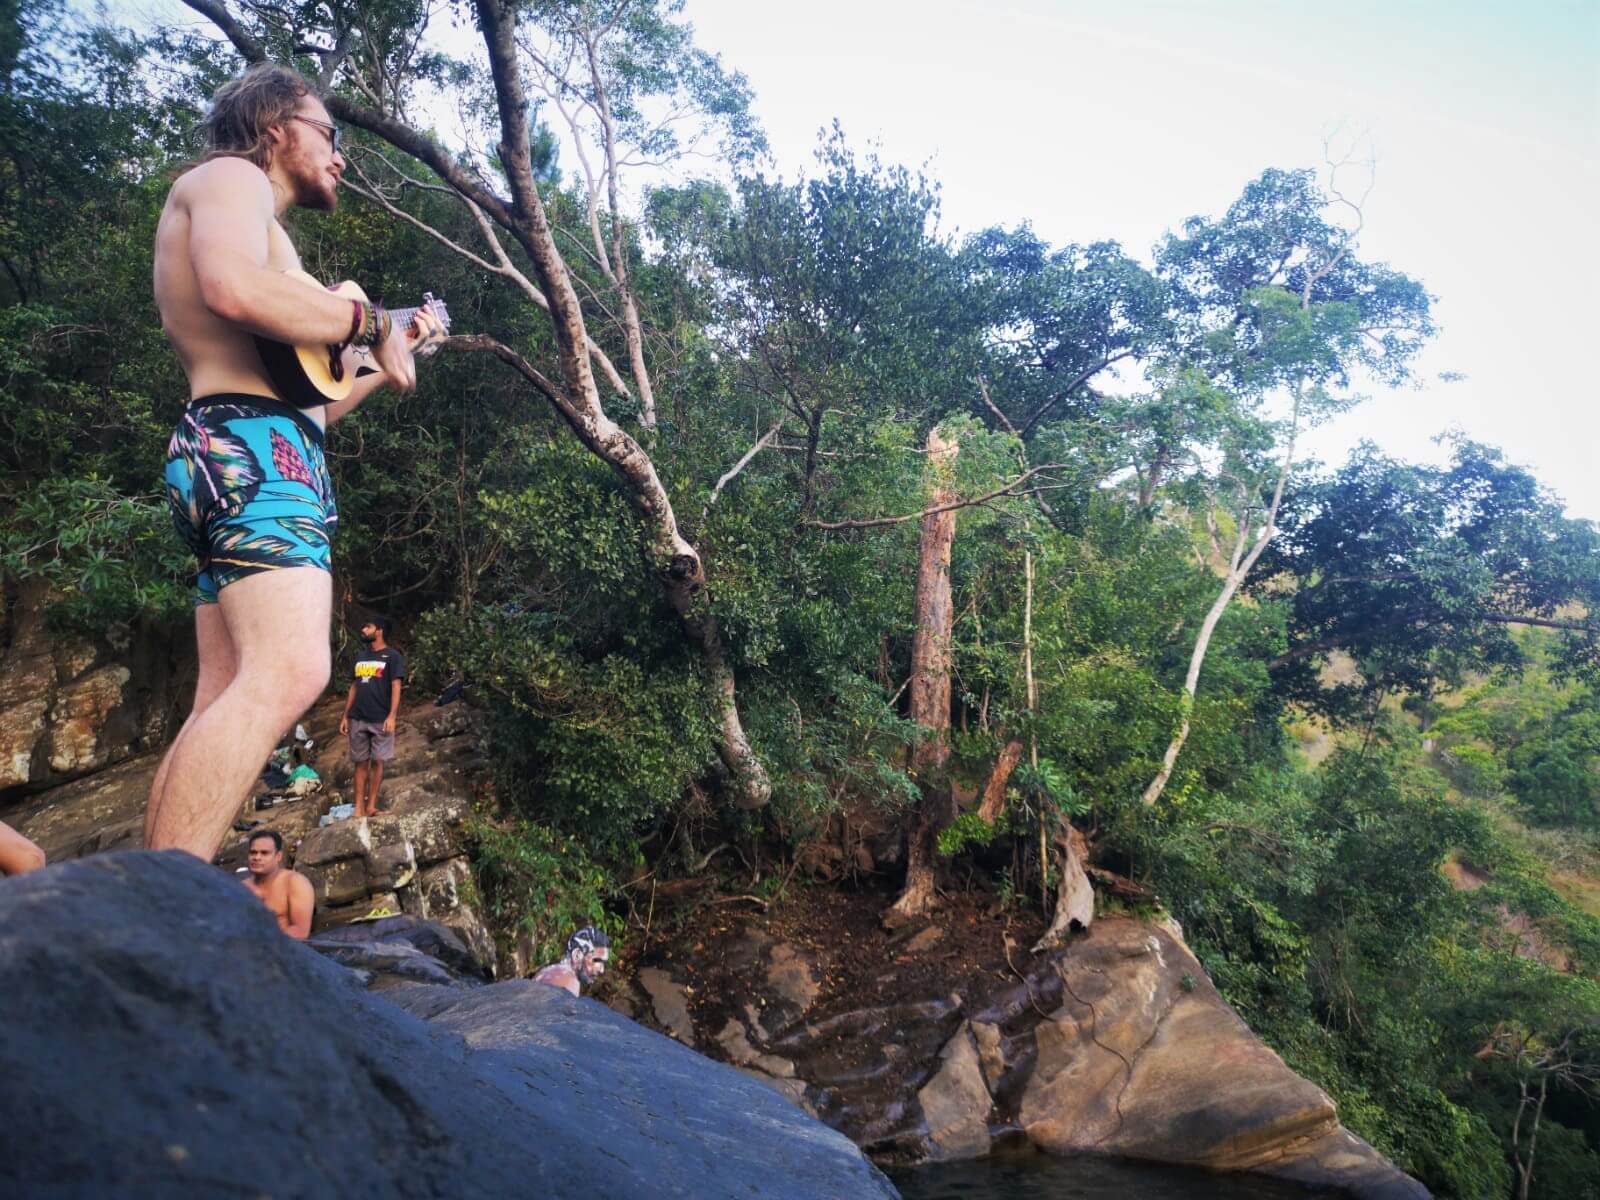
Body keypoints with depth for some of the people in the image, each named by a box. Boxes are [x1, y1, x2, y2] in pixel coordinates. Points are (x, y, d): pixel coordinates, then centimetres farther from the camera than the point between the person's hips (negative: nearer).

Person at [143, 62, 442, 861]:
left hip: (245, 454, 11)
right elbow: (235, 289, -21)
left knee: (226, 700, 4)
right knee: (290, 671, -27)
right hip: (251, 449, -11)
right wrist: (368, 322, -7)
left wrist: (391, 356, 35)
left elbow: (306, 400, 32)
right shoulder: (229, 176, 5)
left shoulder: (242, 207, 35)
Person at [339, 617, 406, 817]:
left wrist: (392, 716, -19)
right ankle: (359, 808, 7)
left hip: (380, 719, -5)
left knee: (377, 762, 2)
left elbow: (396, 686, -10)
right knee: (360, 763, 5)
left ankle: (371, 805, 8)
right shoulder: (361, 657, 15)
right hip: (358, 719, 5)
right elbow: (354, 687, 17)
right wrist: (345, 716, 12)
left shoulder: (392, 656, -4)